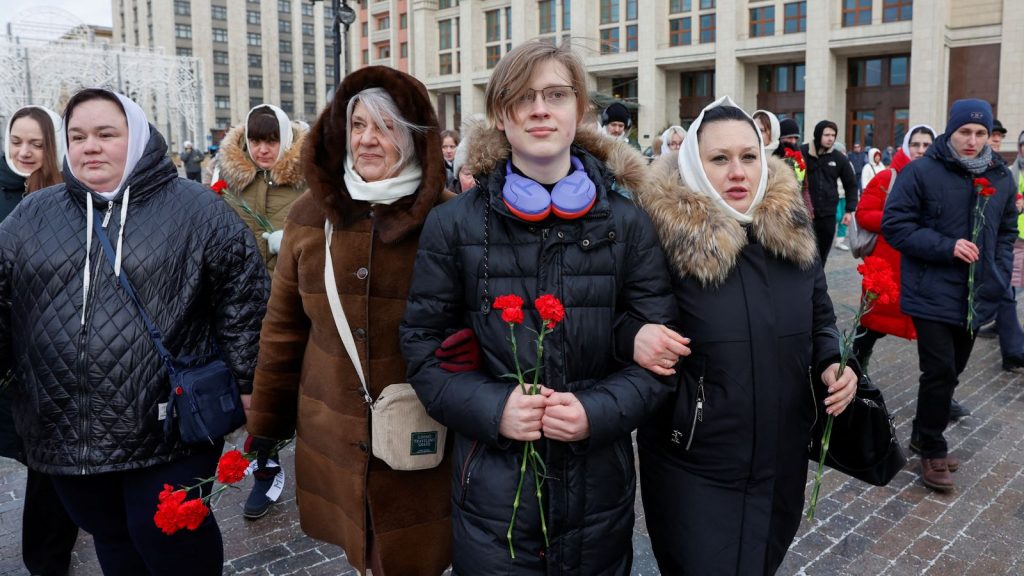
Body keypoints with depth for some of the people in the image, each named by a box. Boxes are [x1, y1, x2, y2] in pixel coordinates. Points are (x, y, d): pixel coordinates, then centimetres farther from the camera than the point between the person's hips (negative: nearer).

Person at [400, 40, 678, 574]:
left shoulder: (627, 223, -1)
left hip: (599, 485, 2)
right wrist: (490, 407, -15)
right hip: (492, 488, -1)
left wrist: (600, 410, -16)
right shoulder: (453, 224, -3)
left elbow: (658, 345, 1)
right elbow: (422, 342, 0)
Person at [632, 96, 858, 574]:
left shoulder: (793, 233, 1)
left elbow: (820, 320, 14)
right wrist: (638, 342, -30)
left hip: (782, 458, 5)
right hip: (694, 466, -5)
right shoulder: (664, 236, -15)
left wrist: (832, 365, -4)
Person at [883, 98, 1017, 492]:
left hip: (976, 297, 6)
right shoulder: (921, 173, -9)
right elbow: (895, 225, -12)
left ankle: (924, 435, 33)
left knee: (950, 372, 15)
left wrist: (999, 279, 4)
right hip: (933, 294, -6)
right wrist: (947, 247, -20)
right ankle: (932, 449, 10)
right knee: (940, 371, -8)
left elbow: (1007, 233, 17)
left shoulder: (1001, 178, 8)